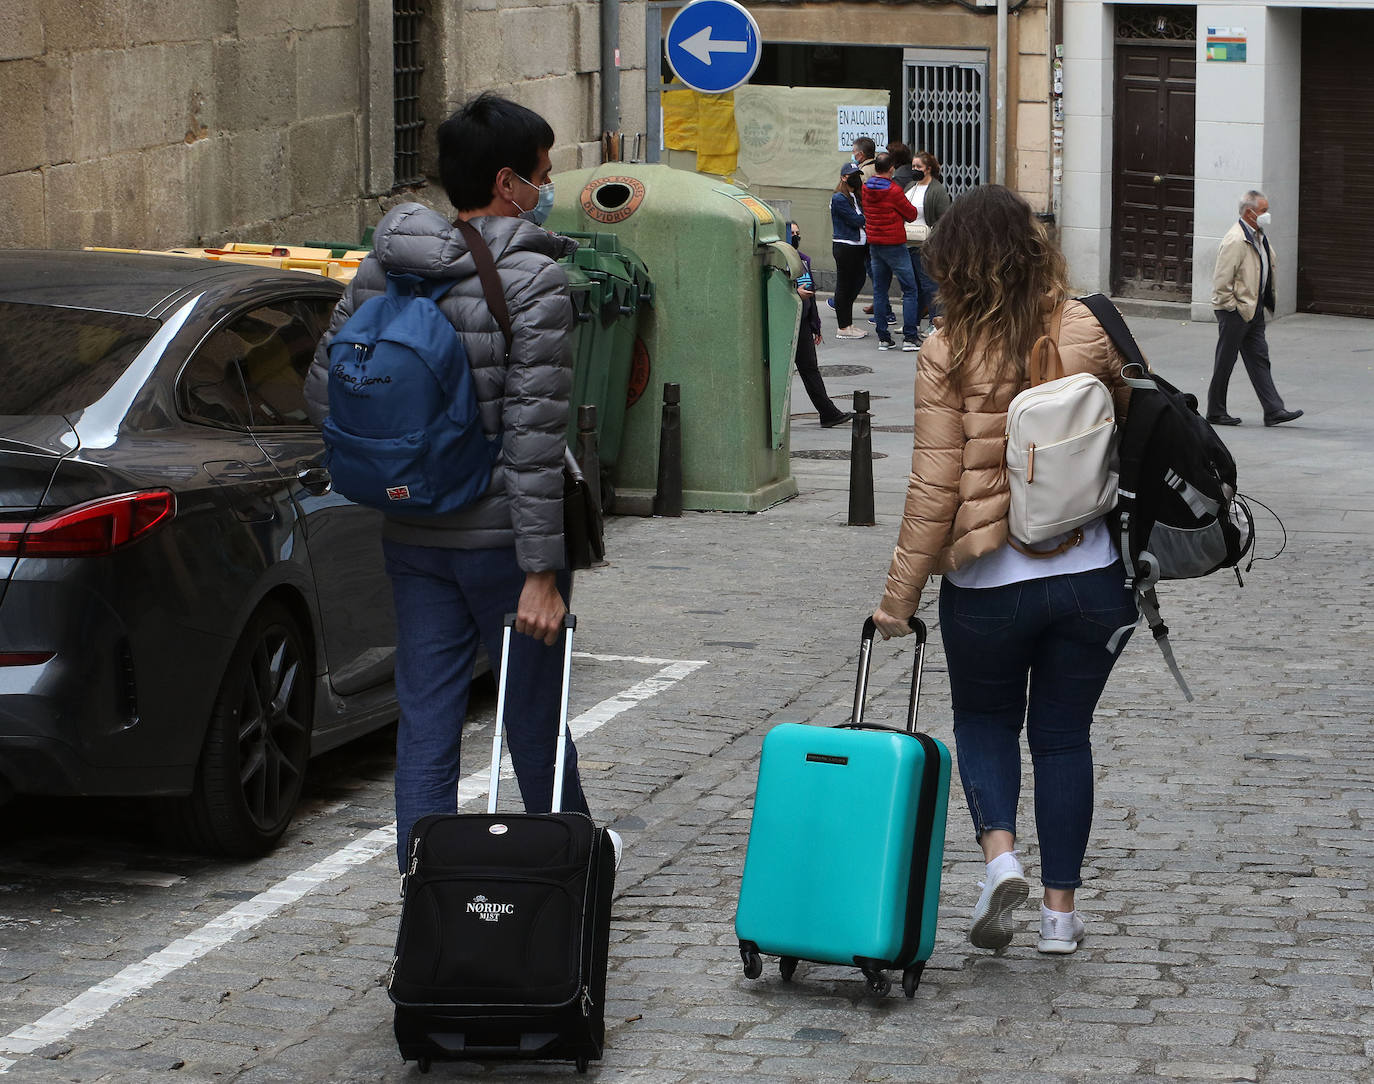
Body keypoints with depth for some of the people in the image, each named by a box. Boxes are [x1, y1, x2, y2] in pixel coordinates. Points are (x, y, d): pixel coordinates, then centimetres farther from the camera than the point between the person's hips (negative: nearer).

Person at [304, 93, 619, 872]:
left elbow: (325, 389, 8)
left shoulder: (385, 267, 4)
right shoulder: (532, 279, -15)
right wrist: (541, 570, -18)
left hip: (412, 536, 5)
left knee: (425, 726, 7)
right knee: (536, 718, 12)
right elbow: (534, 434, -19)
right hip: (499, 536, -5)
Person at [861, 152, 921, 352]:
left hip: (874, 244, 6)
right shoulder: (893, 191, -15)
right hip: (894, 244, -6)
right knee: (909, 290, -1)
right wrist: (906, 209, 15)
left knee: (879, 290, 11)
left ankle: (883, 337, 10)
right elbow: (911, 215, -5)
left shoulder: (866, 189, 3)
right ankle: (910, 337, -6)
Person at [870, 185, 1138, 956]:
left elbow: (935, 489, -11)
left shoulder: (948, 355, -11)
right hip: (1090, 571, 2)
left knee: (986, 720, 19)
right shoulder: (1088, 333, -4)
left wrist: (901, 595, -4)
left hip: (987, 579, -2)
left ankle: (1000, 851, -5)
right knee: (1064, 733, 15)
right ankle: (1061, 907, 18)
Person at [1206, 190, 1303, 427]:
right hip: (1235, 310, -9)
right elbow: (1221, 280, -21)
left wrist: (1266, 302, 19)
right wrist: (1233, 307, -17)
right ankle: (1216, 412, 11)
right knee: (1225, 363, 1)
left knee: (1259, 359, 7)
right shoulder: (1235, 240, -19)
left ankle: (1274, 411, 6)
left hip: (1254, 309, 9)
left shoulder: (1258, 237, 10)